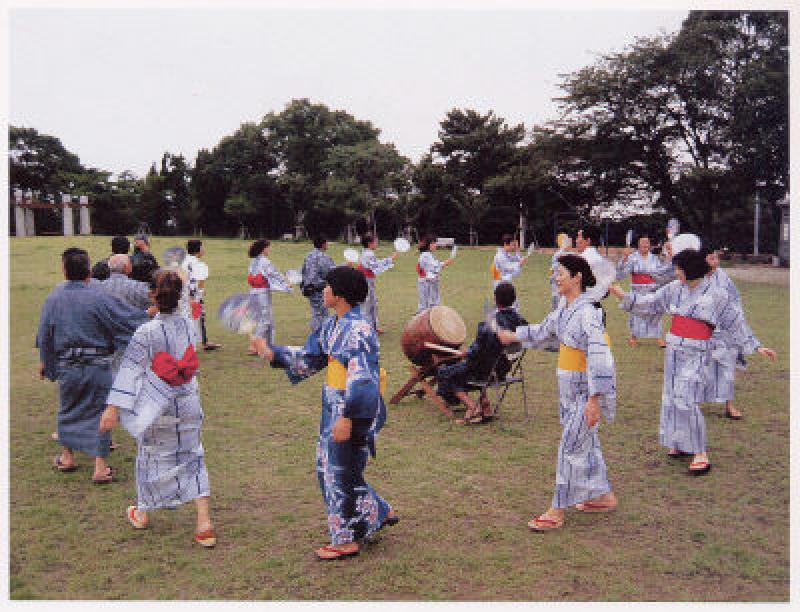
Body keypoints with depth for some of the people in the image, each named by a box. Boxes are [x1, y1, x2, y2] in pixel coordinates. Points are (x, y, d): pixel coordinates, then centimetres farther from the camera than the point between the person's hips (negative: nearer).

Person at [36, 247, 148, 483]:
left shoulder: (53, 298, -2)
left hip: (65, 365, 4)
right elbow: (127, 320, -7)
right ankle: (100, 467, 6)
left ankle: (67, 456, 36)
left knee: (67, 409, 23)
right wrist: (149, 315, 10)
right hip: (97, 366, -3)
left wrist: (45, 362, 21)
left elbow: (44, 335, 8)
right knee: (98, 412, 6)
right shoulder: (98, 298, -16)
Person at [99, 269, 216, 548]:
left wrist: (113, 407, -16)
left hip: (156, 409, -3)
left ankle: (142, 513, 39)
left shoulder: (146, 332, -17)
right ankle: (205, 523, 4)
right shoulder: (188, 324, -5)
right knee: (192, 457, 10)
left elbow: (130, 370, -18)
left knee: (150, 458, 17)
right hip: (188, 405, 3)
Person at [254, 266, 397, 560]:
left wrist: (347, 417, -27)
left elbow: (362, 379, -25)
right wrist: (273, 353, 9)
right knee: (328, 467, 19)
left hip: (353, 409, -10)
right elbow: (310, 357, 17)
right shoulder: (333, 325, 8)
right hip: (334, 406, 10)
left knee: (343, 472, 2)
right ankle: (380, 513, 35)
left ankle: (346, 541, 21)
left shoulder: (358, 330, -21)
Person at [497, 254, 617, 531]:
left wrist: (594, 399, -29)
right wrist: (513, 336, 28)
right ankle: (604, 496, 35)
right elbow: (544, 330, 24)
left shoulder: (587, 312, -23)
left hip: (586, 390, -9)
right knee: (587, 443, 19)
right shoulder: (564, 307, 5)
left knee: (571, 447, -1)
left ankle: (558, 511, 9)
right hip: (570, 389, 9)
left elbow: (599, 357, -27)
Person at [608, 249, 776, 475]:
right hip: (673, 351, 6)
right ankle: (683, 444, 27)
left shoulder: (716, 296, -6)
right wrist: (624, 296, 11)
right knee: (672, 398, 11)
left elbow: (736, 324, 1)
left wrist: (756, 347, 0)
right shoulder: (674, 289, 5)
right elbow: (650, 303, 16)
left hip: (696, 354, -5)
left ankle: (701, 454, -3)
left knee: (686, 401, -13)